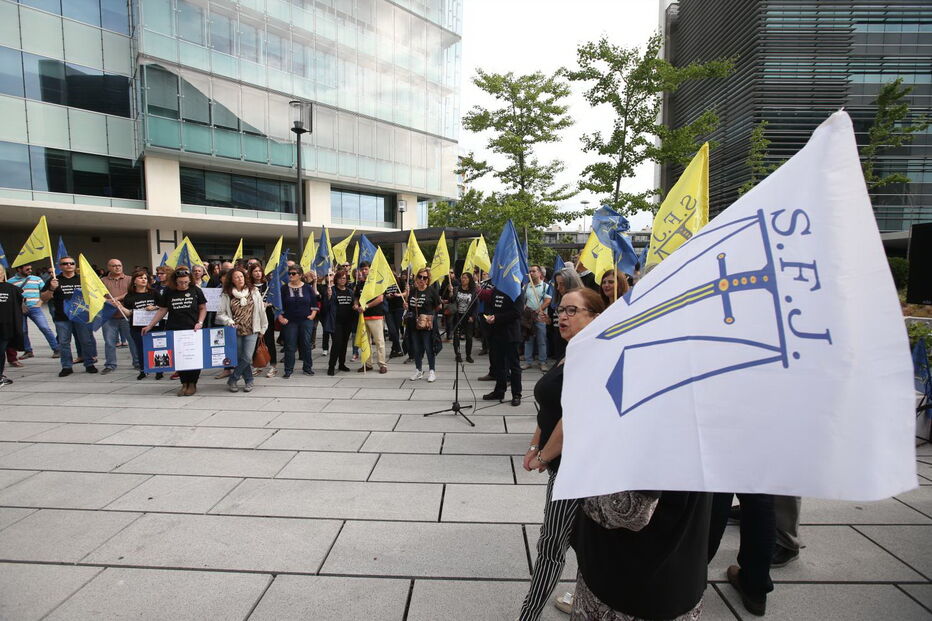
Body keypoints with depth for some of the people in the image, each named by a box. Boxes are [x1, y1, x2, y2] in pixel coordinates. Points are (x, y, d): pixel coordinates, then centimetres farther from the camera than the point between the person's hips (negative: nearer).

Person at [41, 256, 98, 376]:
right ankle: (66, 366, 14)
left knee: (86, 340, 2)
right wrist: (51, 289, -14)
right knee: (63, 342, 5)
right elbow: (43, 298, 3)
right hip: (62, 318, 0)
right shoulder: (54, 280, 6)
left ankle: (89, 364, 12)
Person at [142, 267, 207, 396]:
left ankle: (192, 383, 15)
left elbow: (203, 308, 6)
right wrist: (149, 326, 4)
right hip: (174, 331, 2)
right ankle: (184, 383, 16)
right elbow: (162, 310, 8)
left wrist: (200, 323, -8)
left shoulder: (195, 290, -2)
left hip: (193, 331, -1)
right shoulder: (169, 292, 2)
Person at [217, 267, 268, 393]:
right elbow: (220, 314, 2)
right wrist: (229, 321, -17)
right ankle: (249, 381, 21)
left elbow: (261, 311, 7)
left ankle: (232, 380, 11)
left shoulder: (254, 292, 3)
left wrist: (262, 328, 8)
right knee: (240, 358, 5)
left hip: (251, 331, 0)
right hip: (235, 331, 0)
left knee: (247, 358, -7)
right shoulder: (226, 295, 0)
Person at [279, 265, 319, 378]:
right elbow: (279, 305, 4)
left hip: (306, 321, 0)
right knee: (290, 346, 1)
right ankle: (288, 370, 10)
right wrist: (280, 317, -5)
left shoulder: (308, 288, 3)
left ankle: (307, 367, 20)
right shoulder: (284, 288, 2)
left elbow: (315, 303, 7)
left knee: (306, 345, 7)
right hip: (290, 322, 0)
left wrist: (313, 314, -3)